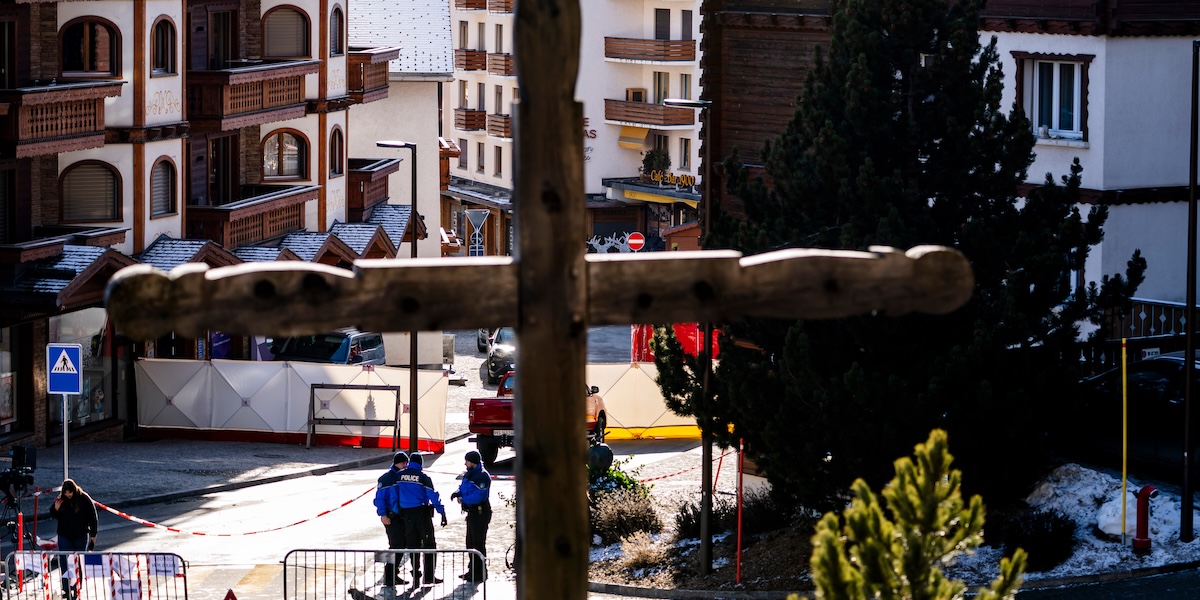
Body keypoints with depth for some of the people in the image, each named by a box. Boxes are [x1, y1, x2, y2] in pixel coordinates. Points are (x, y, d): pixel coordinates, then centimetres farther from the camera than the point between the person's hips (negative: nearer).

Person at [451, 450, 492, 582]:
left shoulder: (482, 476, -19)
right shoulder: (468, 474, 13)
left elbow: (478, 496, -25)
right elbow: (463, 487, 23)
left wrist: (464, 500, -16)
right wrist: (457, 493, 1)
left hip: (480, 513, -10)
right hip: (472, 512, 10)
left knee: (478, 543, -7)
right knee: (470, 543, 16)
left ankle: (480, 573, -1)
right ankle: (473, 570, 26)